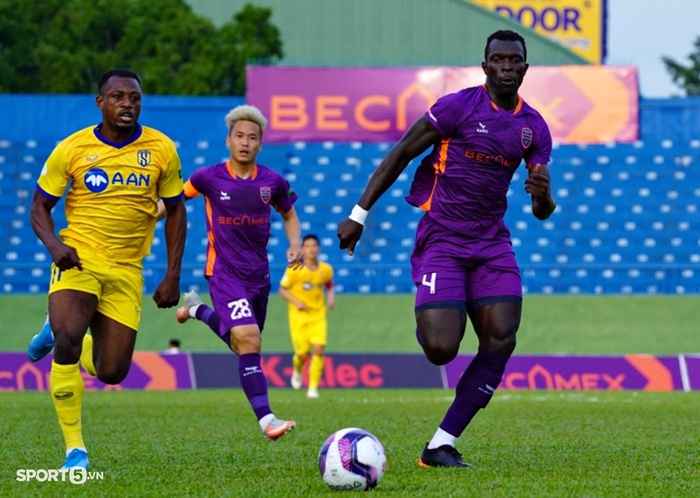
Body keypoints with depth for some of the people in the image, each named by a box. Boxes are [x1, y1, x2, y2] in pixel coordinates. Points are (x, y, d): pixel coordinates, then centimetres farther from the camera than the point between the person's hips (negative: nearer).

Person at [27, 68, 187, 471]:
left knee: (112, 373, 2)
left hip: (126, 271, 2)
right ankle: (74, 447, -13)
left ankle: (60, 332, 35)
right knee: (68, 344, -26)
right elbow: (40, 206, 4)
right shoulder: (72, 149, -5)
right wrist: (53, 244, -18)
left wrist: (173, 276, 3)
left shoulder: (161, 150, -1)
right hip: (78, 259, -2)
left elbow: (176, 211, 9)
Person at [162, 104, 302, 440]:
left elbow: (289, 214, 17)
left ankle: (197, 309, 46)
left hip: (258, 275, 5)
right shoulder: (209, 178, -7)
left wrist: (295, 244, -1)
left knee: (243, 344, 19)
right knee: (249, 340, -23)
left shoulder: (273, 182, -1)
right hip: (224, 273, -5)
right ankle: (266, 419, -25)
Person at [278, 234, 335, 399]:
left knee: (318, 350, -15)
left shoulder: (326, 269, 0)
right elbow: (283, 290, -2)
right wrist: (296, 302, -17)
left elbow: (330, 286, 18)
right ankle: (297, 371, 36)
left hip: (318, 316, 2)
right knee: (302, 354, -2)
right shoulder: (294, 269, -9)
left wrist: (331, 298, -3)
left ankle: (313, 388, -7)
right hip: (299, 316, -2)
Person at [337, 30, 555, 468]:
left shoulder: (534, 127, 8)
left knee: (501, 341, -14)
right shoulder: (459, 106, -8)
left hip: (492, 245, 5)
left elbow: (542, 211, 10)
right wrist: (359, 213, -6)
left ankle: (442, 445, -7)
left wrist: (543, 195, -15)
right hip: (441, 242, -5)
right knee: (441, 350, -17)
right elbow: (401, 154, -3)